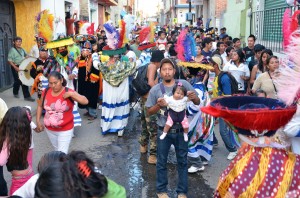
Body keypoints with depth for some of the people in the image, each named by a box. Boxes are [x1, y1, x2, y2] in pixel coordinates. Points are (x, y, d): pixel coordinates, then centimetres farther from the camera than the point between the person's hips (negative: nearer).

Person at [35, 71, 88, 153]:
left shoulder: (69, 92, -17)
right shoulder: (46, 92, -6)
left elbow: (85, 101, -27)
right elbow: (40, 106, 10)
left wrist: (71, 94, -33)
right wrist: (38, 121, 4)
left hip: (65, 130, -4)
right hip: (49, 129, 4)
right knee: (57, 150, 23)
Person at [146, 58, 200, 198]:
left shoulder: (184, 84, -5)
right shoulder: (155, 90, -5)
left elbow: (198, 102, 0)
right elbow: (149, 112, 1)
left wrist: (193, 97, -23)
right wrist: (159, 105, -19)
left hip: (181, 130, 1)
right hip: (164, 131, 0)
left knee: (182, 161, 12)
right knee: (162, 161, 12)